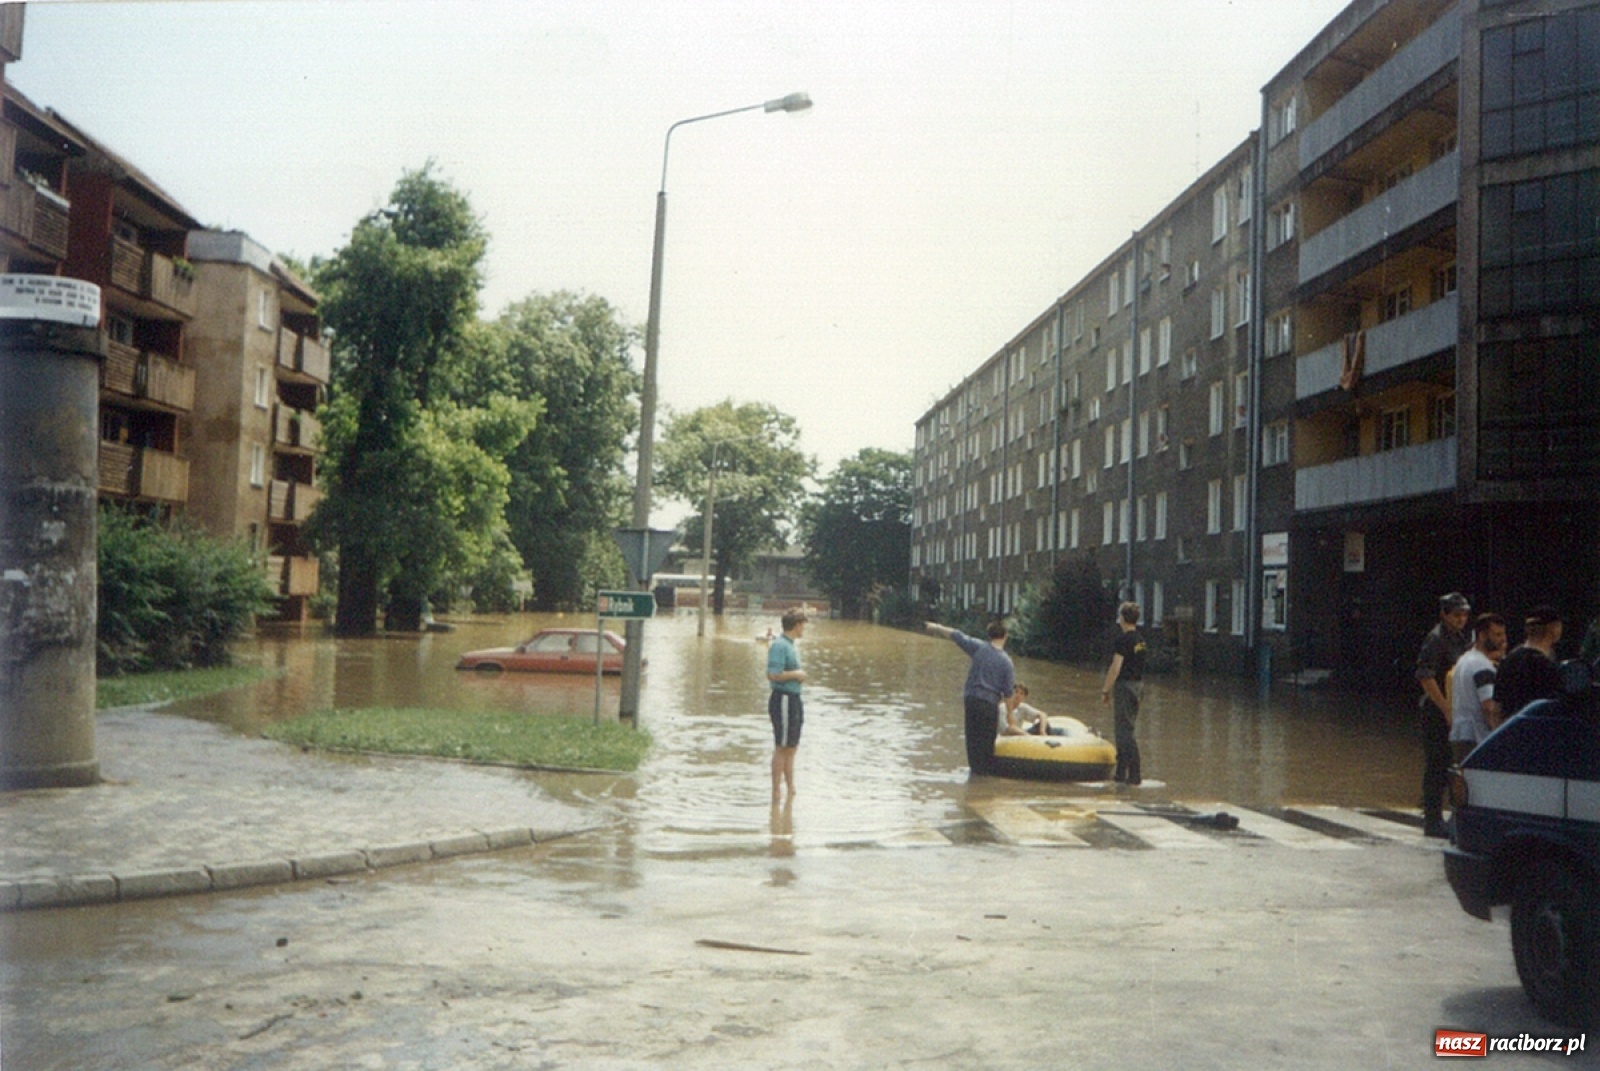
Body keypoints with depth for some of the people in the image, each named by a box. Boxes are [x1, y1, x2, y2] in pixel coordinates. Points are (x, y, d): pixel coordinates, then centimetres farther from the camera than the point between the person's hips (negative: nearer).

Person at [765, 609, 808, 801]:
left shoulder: (791, 646, 14)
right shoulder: (779, 645, -16)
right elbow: (773, 674, -24)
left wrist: (799, 675, 7)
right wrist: (796, 674, -14)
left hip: (794, 699, 10)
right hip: (783, 700, -10)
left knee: (791, 748, 15)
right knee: (782, 748, -4)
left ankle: (791, 789, 24)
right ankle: (776, 793, 2)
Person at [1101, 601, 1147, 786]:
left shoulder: (1122, 640, -15)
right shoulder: (1140, 640, 11)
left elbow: (1115, 668, -18)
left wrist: (1105, 690, -11)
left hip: (1124, 686, -9)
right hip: (1137, 684, 9)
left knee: (1125, 731, -6)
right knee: (1122, 729, 15)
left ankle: (1135, 774, -7)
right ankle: (1121, 773, 19)